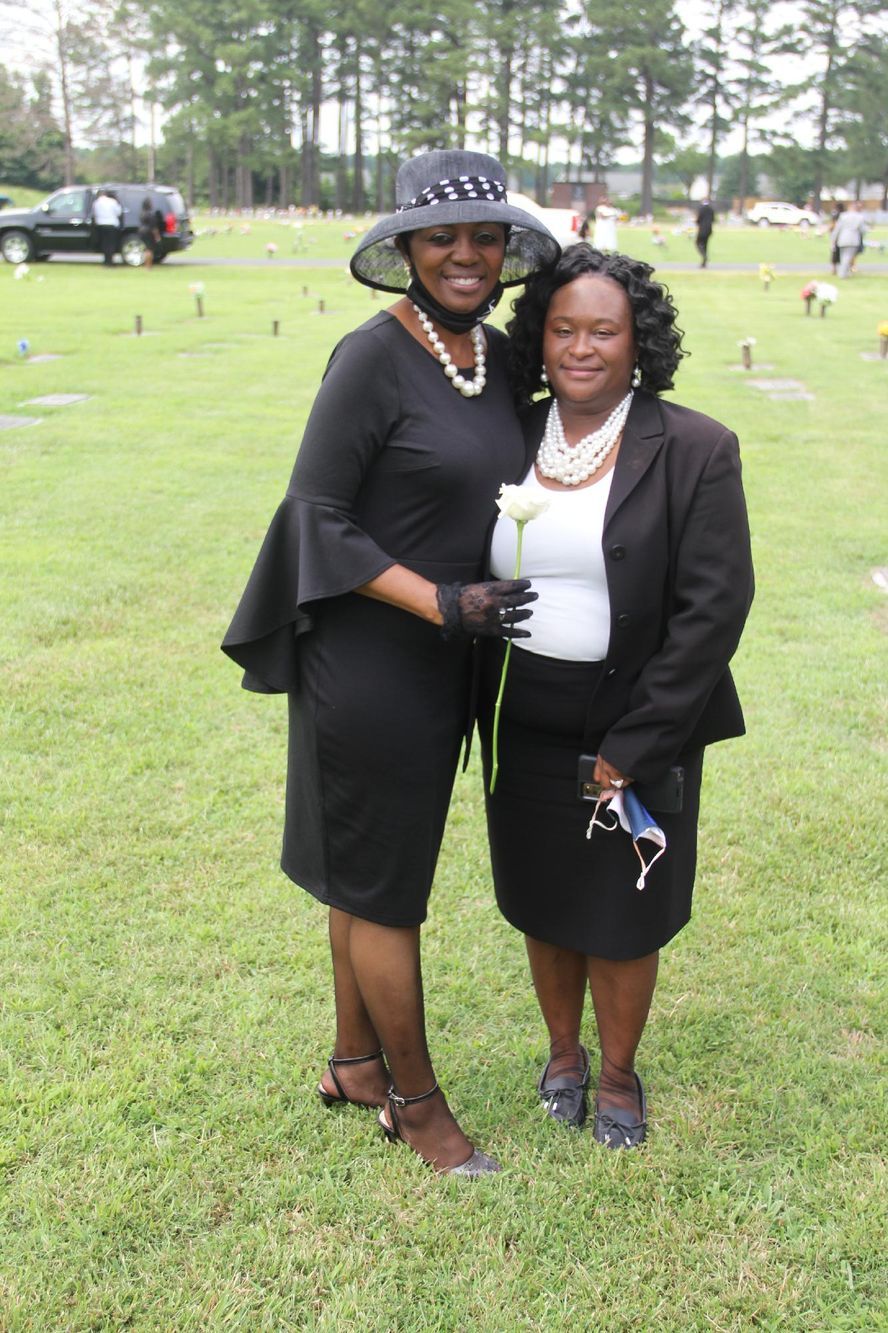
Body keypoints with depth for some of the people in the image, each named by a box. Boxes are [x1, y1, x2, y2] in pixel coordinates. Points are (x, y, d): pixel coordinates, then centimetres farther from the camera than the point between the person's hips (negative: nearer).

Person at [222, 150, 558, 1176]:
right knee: (383, 889, 8)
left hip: (438, 663, 8)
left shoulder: (498, 355, 5)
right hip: (368, 661, -8)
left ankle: (355, 1063, 39)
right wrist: (443, 602, -23)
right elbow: (320, 516, -17)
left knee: (369, 872, 21)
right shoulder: (376, 355, -17)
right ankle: (415, 1100, 27)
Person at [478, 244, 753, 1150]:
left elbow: (713, 607, -13)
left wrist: (634, 744, -16)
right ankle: (563, 1050, 43)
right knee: (542, 903, 18)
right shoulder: (512, 439, 3)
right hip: (524, 727, 4)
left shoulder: (695, 451, -10)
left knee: (620, 917, 12)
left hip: (633, 731, -3)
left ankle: (618, 1072, 37)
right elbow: (471, 573, 10)